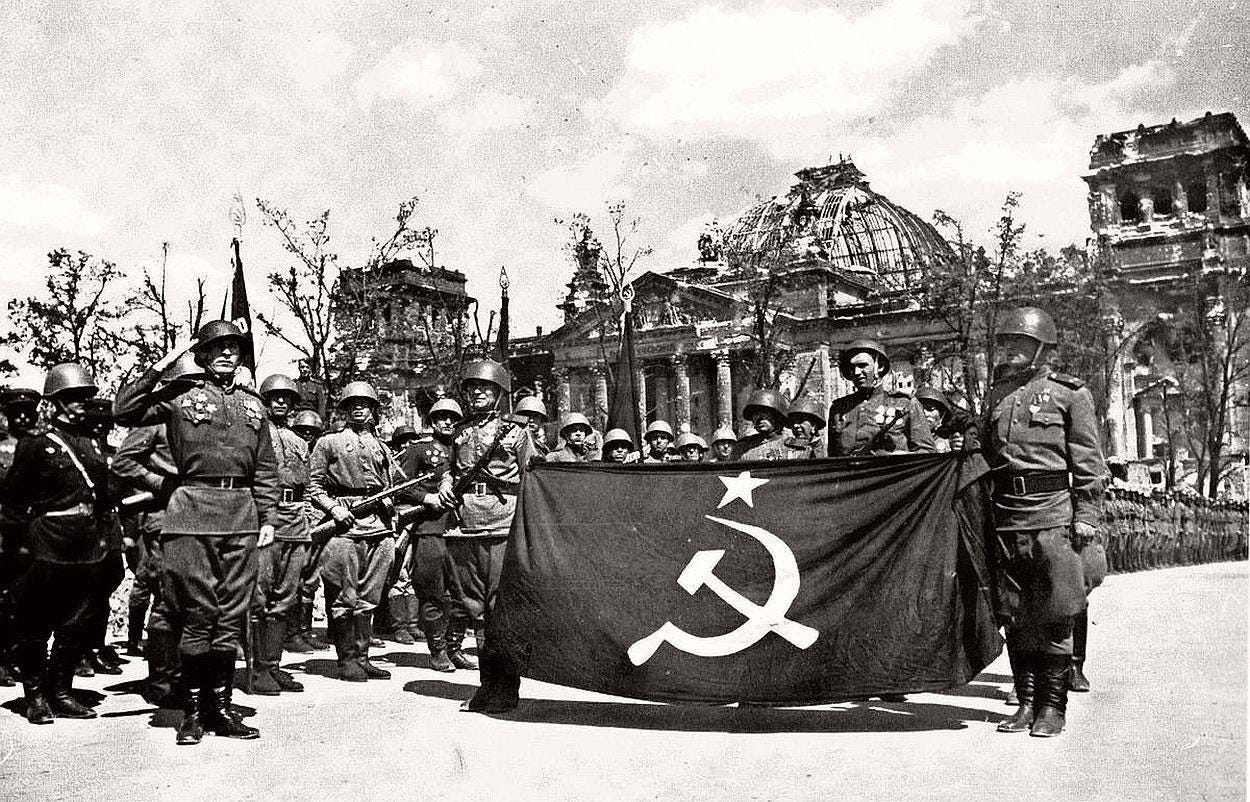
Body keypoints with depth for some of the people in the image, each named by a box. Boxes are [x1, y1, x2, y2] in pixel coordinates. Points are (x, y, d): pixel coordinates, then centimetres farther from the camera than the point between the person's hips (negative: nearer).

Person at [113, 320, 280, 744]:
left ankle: (220, 705, 14)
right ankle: (193, 710, 8)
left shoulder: (253, 403, 18)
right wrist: (159, 368, -6)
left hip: (242, 516, 4)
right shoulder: (179, 393, 7)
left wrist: (268, 518, 9)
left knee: (232, 617, 5)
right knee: (198, 614, -2)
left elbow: (266, 469, 17)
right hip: (193, 510, -3)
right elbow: (123, 411, -5)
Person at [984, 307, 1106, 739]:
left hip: (1054, 514, -4)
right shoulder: (996, 393, 15)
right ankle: (1026, 702, 17)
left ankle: (1053, 705, 10)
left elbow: (1088, 461, -1)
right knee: (1015, 616, 8)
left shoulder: (1069, 392, 1)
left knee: (1055, 615, 0)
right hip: (1006, 517, 5)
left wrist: (1086, 516, -8)